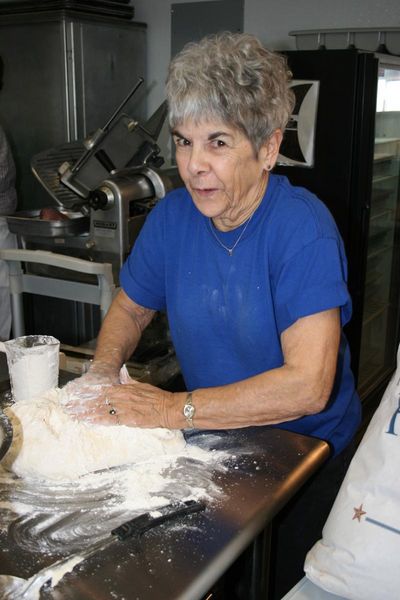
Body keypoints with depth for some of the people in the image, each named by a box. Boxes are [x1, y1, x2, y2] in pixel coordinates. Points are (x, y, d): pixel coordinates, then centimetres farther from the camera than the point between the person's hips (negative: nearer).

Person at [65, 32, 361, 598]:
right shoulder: (173, 216, -6)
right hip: (211, 436, 4)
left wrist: (173, 409, -29)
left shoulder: (302, 227, -23)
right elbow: (130, 307, 10)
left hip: (306, 446, -4)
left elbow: (307, 385, -30)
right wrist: (104, 371, -10)